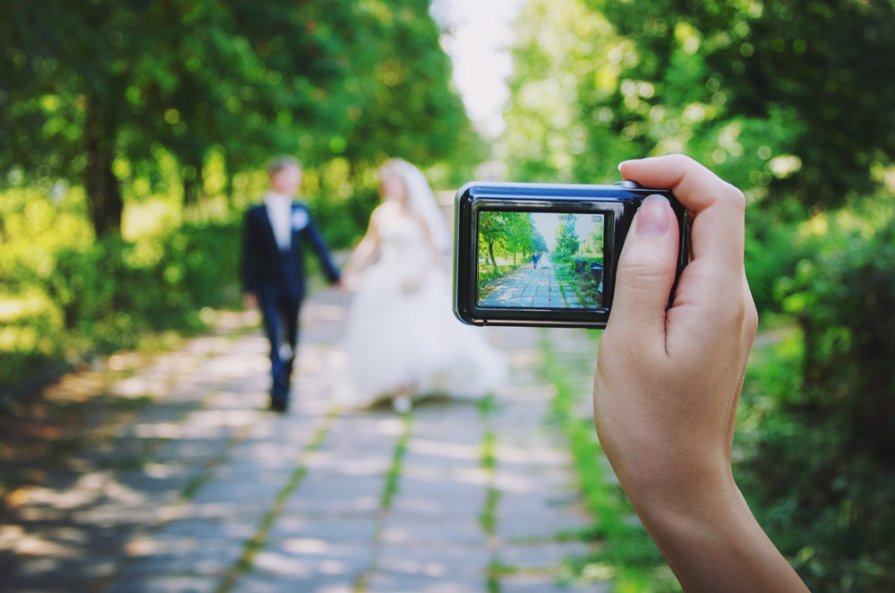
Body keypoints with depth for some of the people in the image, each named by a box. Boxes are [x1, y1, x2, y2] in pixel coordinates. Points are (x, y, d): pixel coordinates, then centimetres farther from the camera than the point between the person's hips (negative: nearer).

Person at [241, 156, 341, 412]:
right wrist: (249, 289, -5)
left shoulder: (300, 211, 6)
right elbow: (249, 254, -1)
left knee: (291, 339, 11)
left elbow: (317, 244, 7)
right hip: (267, 288, -3)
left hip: (294, 286, 3)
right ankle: (277, 391, -14)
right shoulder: (255, 214, -2)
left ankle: (285, 384, 24)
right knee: (275, 339, -12)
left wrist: (333, 274, 3)